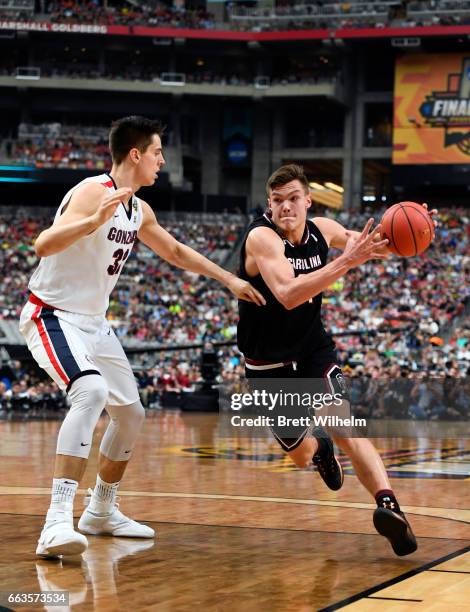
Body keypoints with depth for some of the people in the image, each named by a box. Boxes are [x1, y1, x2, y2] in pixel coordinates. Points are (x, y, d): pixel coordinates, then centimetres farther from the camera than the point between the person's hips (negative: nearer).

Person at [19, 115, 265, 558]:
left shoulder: (140, 211, 8)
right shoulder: (93, 191, -19)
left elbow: (175, 251, 27)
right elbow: (44, 245, -34)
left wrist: (229, 279, 28)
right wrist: (95, 220, -48)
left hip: (94, 322, 10)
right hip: (53, 316, -10)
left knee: (130, 414, 15)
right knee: (91, 392, -33)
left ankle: (101, 512, 33)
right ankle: (57, 522, -38)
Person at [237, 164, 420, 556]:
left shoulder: (322, 230, -6)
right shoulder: (261, 237, -24)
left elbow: (359, 241, 16)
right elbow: (288, 295, -40)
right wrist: (345, 262, -46)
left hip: (314, 348, 3)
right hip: (268, 362, -2)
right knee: (301, 455, 11)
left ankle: (389, 505, -38)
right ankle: (320, 448, 47)